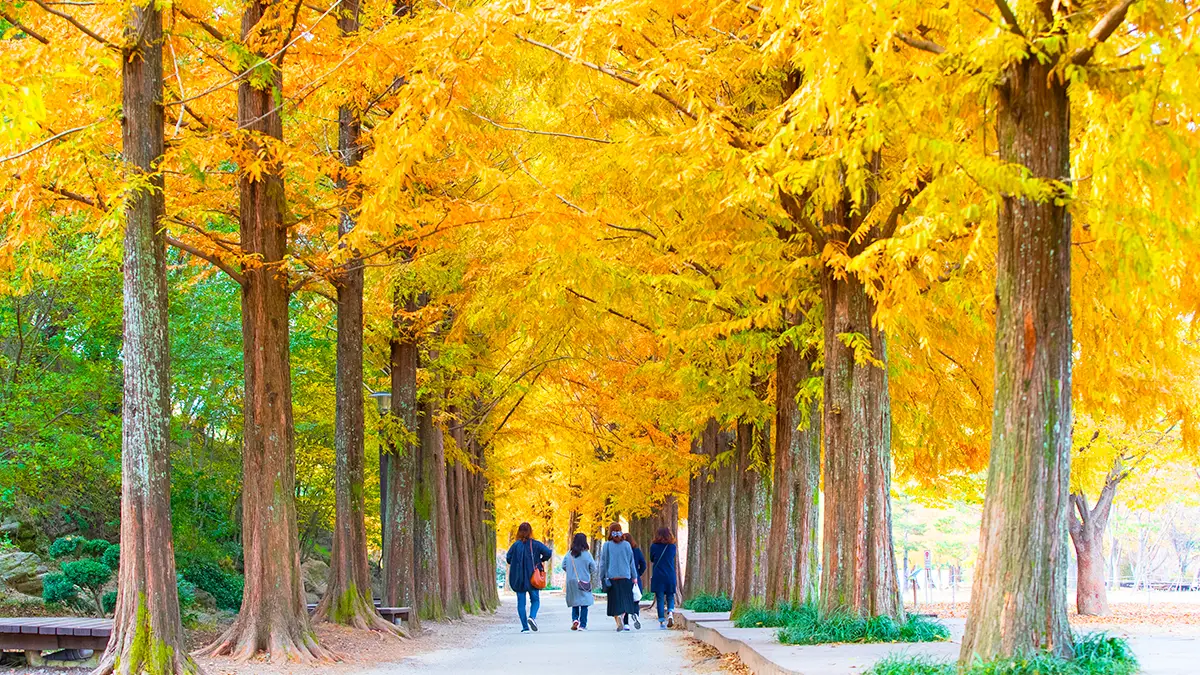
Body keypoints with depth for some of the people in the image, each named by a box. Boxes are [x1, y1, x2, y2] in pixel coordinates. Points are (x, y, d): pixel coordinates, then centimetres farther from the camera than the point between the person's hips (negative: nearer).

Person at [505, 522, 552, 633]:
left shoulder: (516, 545, -4)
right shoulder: (535, 544, -5)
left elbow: (508, 558, -3)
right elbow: (548, 552, -13)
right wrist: (541, 560, 6)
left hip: (519, 579, 0)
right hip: (533, 578, 0)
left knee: (521, 602, 7)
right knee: (535, 600, 13)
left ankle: (525, 627, 2)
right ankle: (532, 616, -15)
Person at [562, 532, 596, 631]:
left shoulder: (569, 554, -2)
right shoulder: (587, 554, -9)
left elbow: (564, 566, 2)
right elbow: (593, 569, -5)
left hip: (571, 582, 3)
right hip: (584, 583, -3)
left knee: (575, 602, 17)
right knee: (584, 604, 4)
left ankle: (575, 619, -5)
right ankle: (582, 625, 1)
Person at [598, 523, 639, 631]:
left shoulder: (606, 545, -2)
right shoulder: (626, 545, 2)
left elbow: (603, 563, 1)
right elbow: (631, 562, 7)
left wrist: (602, 577, 8)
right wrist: (634, 576, 14)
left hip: (612, 577, -1)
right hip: (625, 577, 1)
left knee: (615, 602, 3)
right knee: (624, 600, 9)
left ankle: (619, 622, -11)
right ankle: (622, 616, -16)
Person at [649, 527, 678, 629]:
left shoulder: (654, 547, -4)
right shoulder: (672, 546, -1)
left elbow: (651, 560, 7)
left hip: (658, 576, -1)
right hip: (670, 576, 1)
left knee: (659, 598, 4)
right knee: (670, 597, 12)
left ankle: (662, 622, 1)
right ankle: (670, 613, -16)